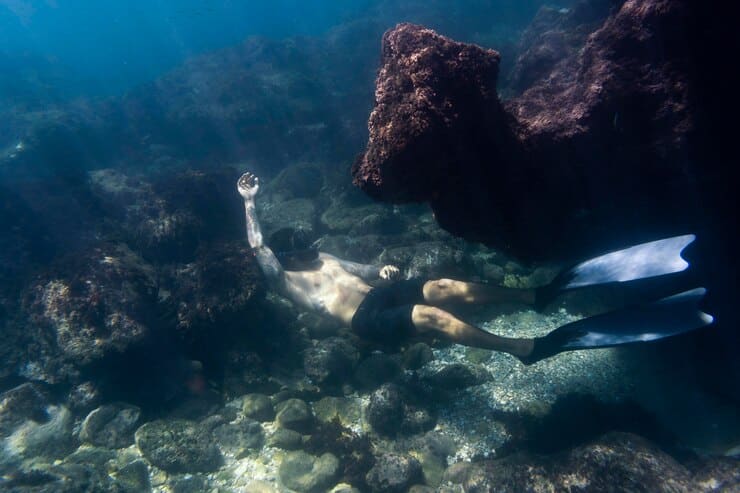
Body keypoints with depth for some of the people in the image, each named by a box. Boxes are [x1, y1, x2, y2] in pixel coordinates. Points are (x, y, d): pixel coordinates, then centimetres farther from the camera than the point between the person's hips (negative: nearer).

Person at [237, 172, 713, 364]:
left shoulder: (322, 259, 32)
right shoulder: (284, 280, 14)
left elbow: (362, 268, 30)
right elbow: (257, 246, -1)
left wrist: (384, 269, 5)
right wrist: (250, 202, -5)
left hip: (381, 293, 7)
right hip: (368, 318, -7)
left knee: (453, 288, -19)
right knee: (430, 316, -33)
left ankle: (542, 294, -25)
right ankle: (531, 348, -40)